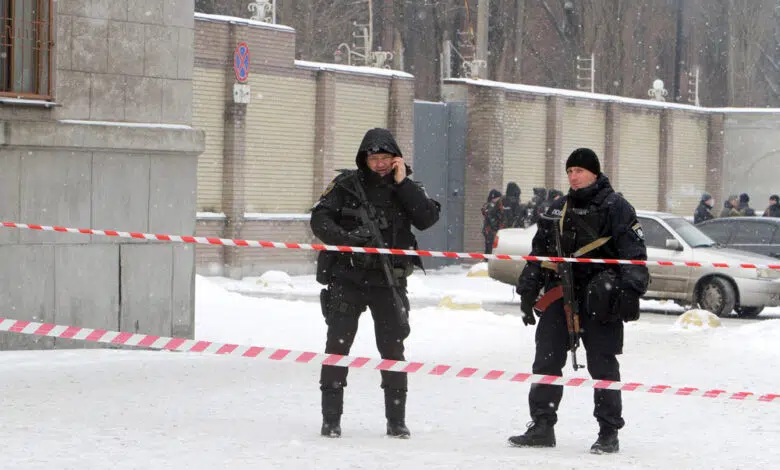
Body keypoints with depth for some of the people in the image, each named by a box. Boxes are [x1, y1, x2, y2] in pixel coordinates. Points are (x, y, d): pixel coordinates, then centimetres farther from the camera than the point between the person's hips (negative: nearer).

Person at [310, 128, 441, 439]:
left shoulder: (406, 188, 5)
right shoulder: (346, 185, 0)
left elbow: (428, 219, -10)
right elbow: (320, 219, -4)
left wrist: (402, 183, -13)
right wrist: (347, 238, -20)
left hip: (389, 280, 1)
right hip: (347, 276, -1)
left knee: (392, 348, 4)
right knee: (338, 344, -3)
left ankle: (396, 420, 12)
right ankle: (331, 419, 3)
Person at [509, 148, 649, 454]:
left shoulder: (615, 208, -3)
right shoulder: (558, 210, 16)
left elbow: (634, 254, -9)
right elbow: (539, 251, 22)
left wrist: (630, 291, -20)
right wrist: (528, 291, 17)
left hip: (599, 299, -6)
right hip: (560, 293, 6)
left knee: (602, 365, -3)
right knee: (546, 360, 4)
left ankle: (609, 432, 3)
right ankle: (541, 426, 11)